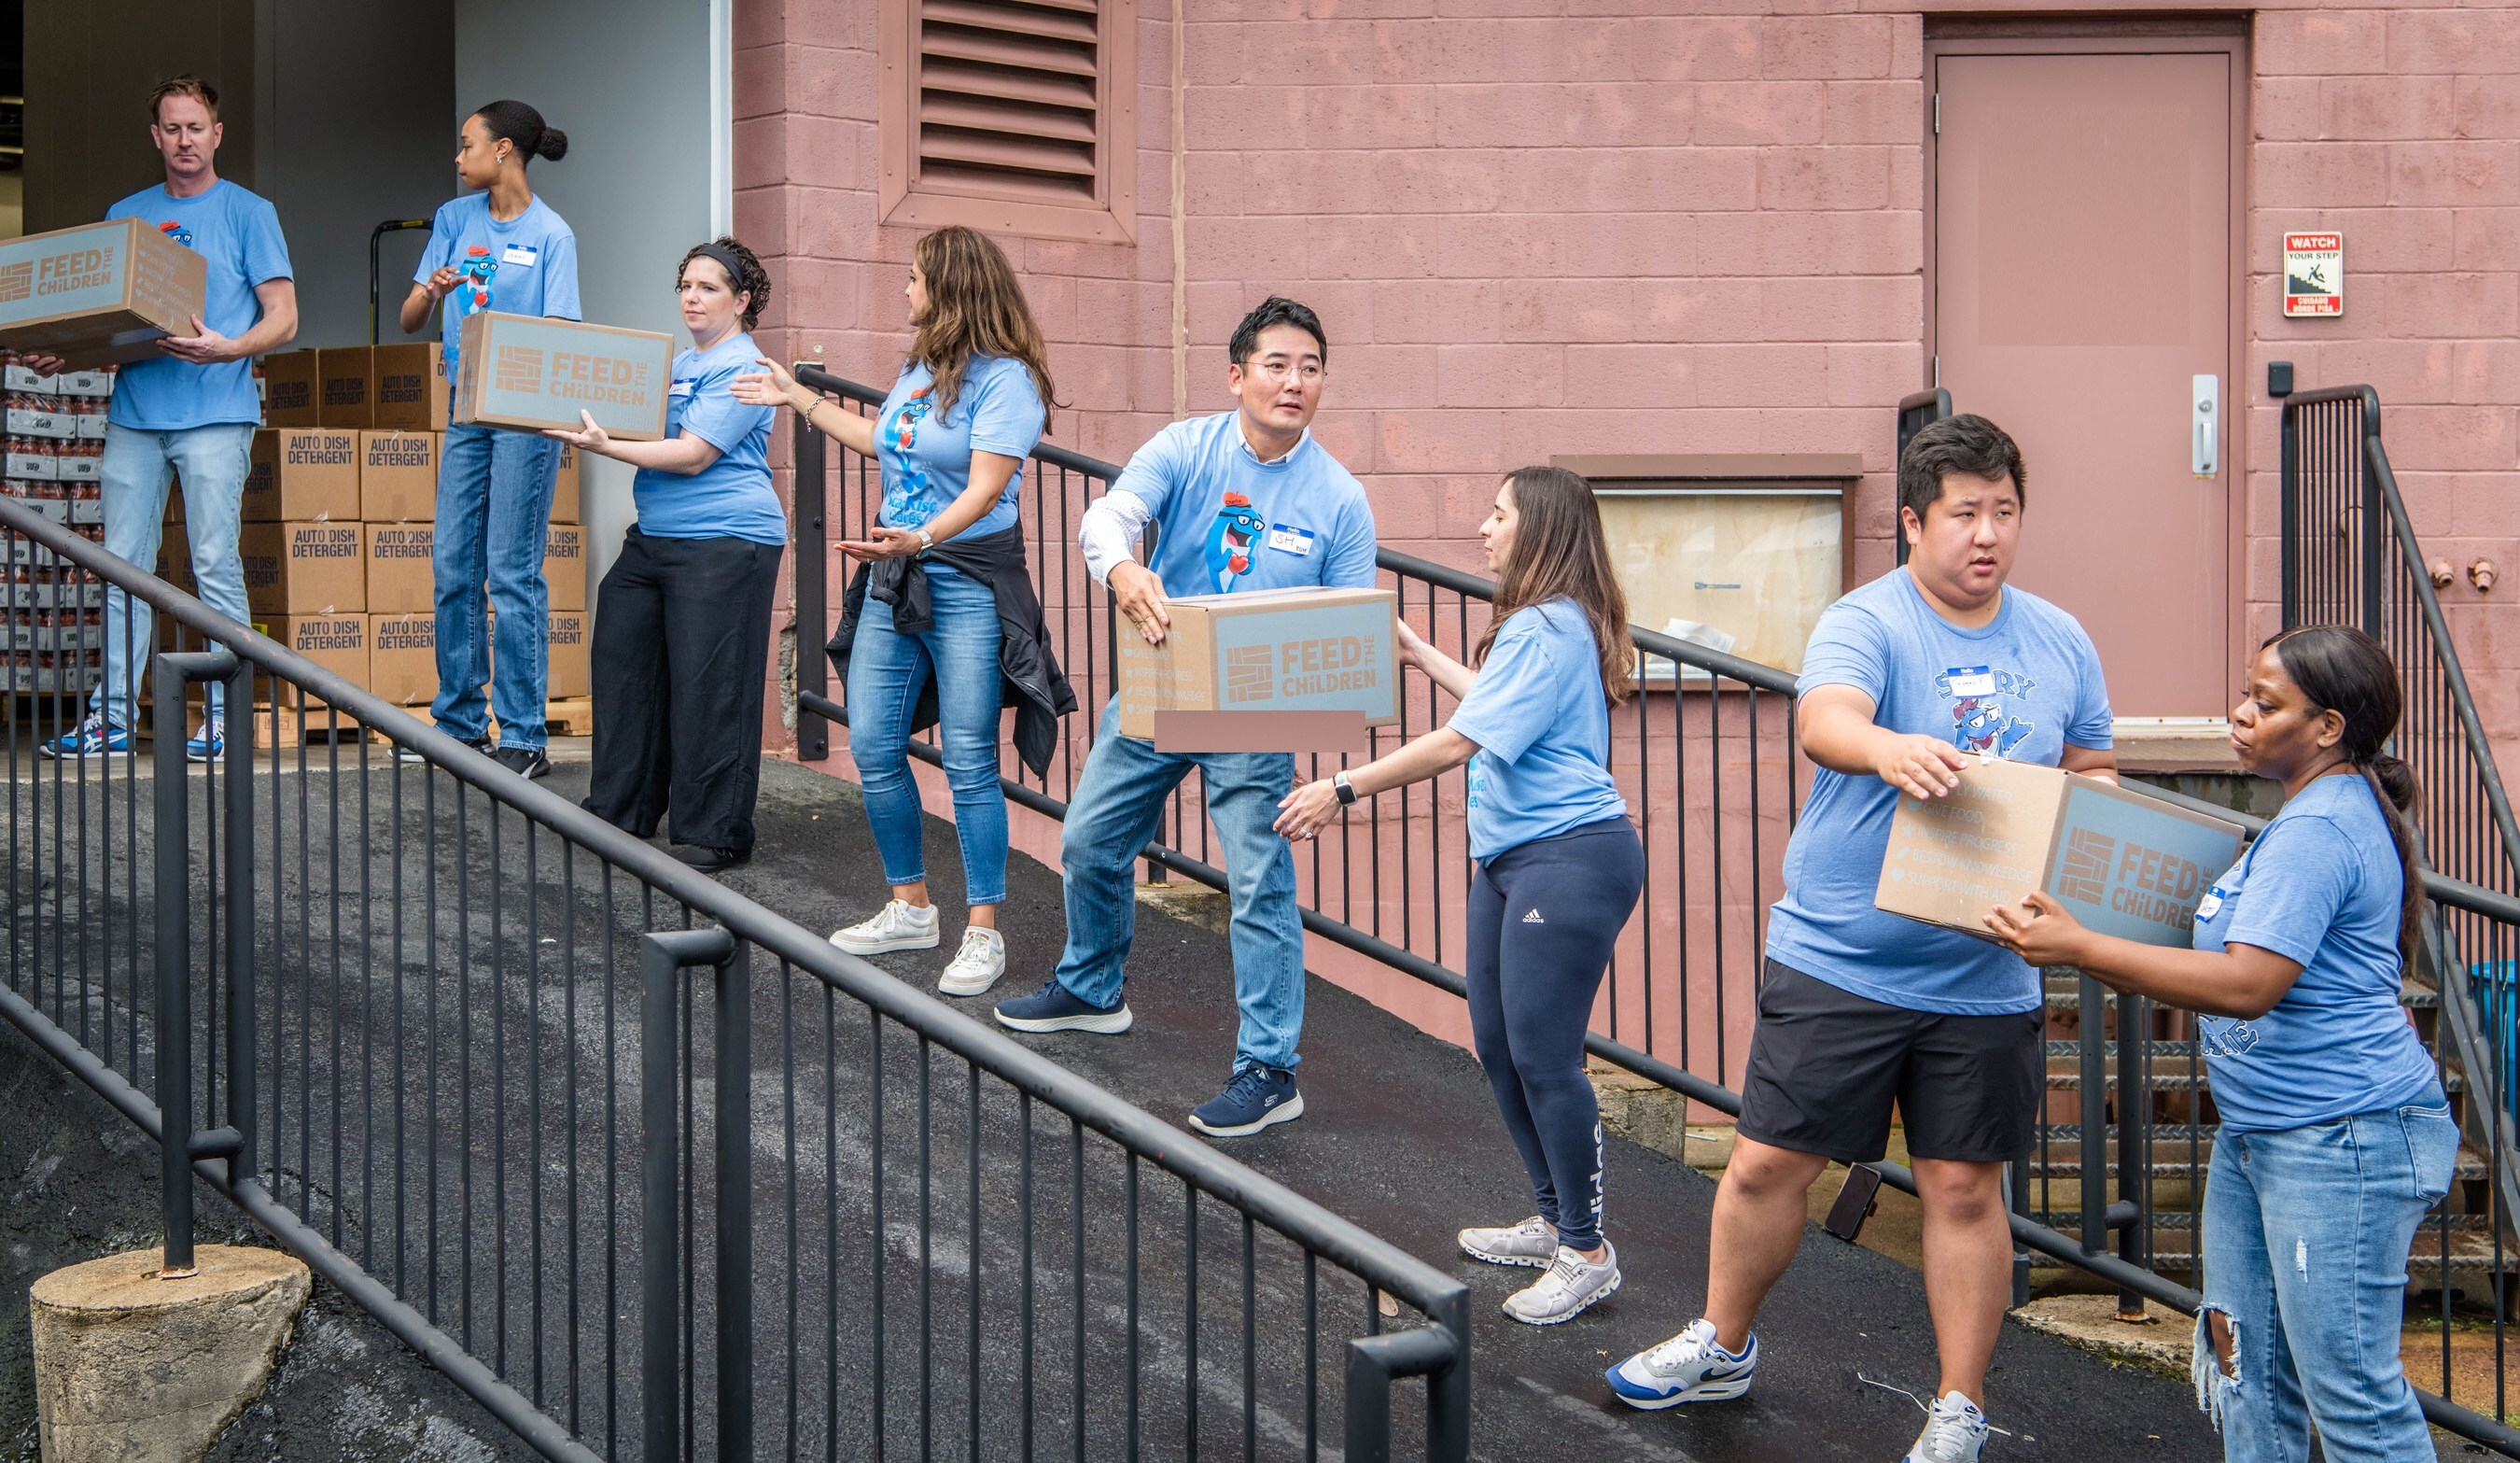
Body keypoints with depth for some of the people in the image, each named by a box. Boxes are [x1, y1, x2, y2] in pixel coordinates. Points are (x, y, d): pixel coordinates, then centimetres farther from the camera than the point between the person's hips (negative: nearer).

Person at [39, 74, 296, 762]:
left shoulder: (248, 212, 5)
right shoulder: (126, 215, 18)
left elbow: (283, 318, -1)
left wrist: (226, 348, -19)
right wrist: (60, 355, 0)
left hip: (214, 413, -4)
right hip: (133, 412, 4)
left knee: (215, 563, -5)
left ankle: (223, 714, 0)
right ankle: (110, 717, 7)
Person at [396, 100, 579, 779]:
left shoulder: (551, 234, -5)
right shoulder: (453, 219, 10)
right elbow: (408, 321, 6)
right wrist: (431, 290, -15)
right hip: (466, 411, 6)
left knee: (512, 572, -6)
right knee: (453, 567, 7)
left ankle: (523, 737, -2)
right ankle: (459, 722, 17)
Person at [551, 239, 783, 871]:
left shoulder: (738, 368, -11)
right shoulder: (679, 364, 18)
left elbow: (693, 455, -18)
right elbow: (648, 434, 26)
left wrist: (605, 446, -21)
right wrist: (591, 430, 9)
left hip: (725, 543, -10)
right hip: (654, 537, 10)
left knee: (707, 689, -6)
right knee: (621, 660, 9)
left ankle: (714, 836, 3)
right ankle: (619, 811, 21)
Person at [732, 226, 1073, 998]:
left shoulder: (1005, 378, -13)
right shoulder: (919, 367, 12)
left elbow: (985, 488, -22)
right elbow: (879, 439, 30)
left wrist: (921, 539, -38)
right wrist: (797, 399, 39)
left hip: (969, 579, -8)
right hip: (892, 578, 8)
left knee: (969, 761, -6)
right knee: (872, 747, 7)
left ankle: (983, 934, 3)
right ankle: (910, 909, 23)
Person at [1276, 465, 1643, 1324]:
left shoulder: (1547, 630, -16)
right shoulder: (1543, 624, 16)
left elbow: (1460, 742, -21)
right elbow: (1499, 707, 34)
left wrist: (1344, 789, -18)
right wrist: (1421, 655, 40)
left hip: (1569, 861, -11)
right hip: (1513, 858, 11)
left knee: (1542, 1054, -8)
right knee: (1497, 1043, 14)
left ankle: (1586, 1253, 2)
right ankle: (1554, 1220, 27)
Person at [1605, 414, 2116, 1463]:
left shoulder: (2060, 642, 8)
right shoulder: (1865, 623, -9)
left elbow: (2092, 776, 18)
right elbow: (1823, 722, -29)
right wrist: (1888, 748, -51)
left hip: (1984, 976, 3)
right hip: (1838, 957, -2)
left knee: (1965, 1186, 6)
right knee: (1770, 1162, 5)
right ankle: (1722, 1346, 29)